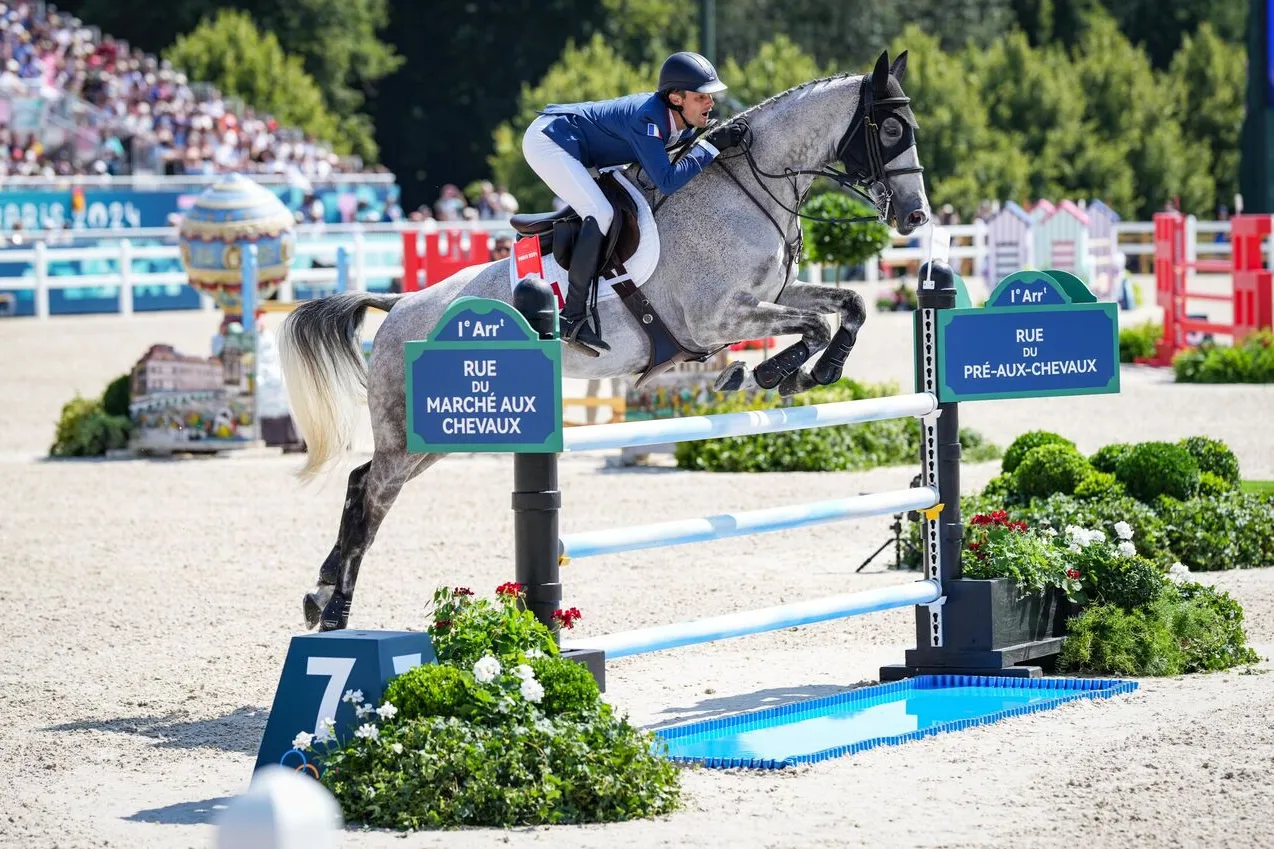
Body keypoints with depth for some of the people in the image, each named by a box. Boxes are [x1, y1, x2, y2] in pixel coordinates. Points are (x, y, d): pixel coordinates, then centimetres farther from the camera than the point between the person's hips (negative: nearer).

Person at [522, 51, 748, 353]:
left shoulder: (679, 121, -4)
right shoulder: (648, 118, -30)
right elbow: (667, 181, -36)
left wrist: (722, 137, -1)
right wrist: (710, 145, -31)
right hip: (546, 143, -11)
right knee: (602, 215, -23)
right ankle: (572, 317, -21)